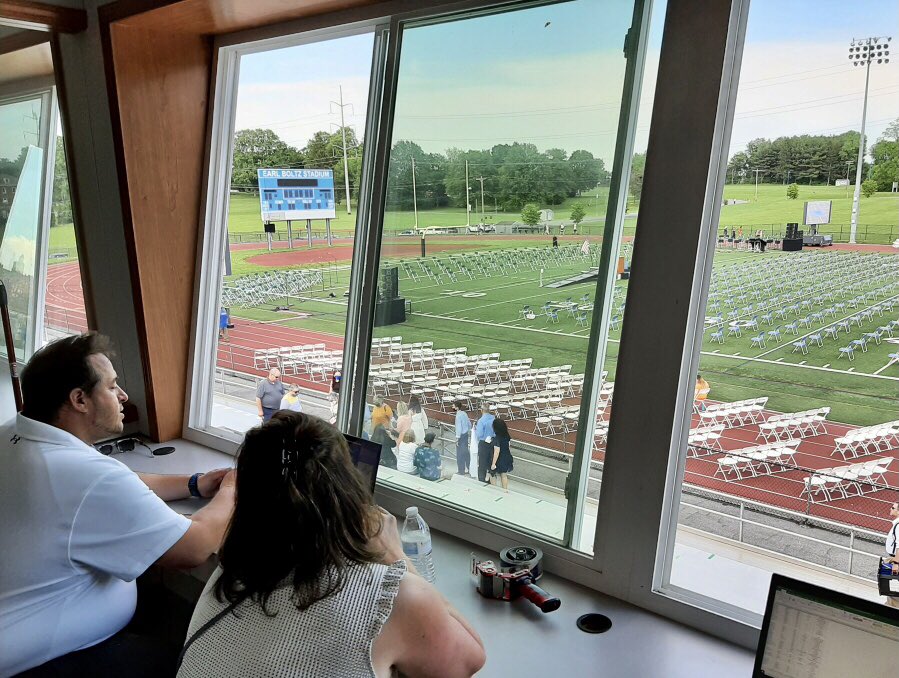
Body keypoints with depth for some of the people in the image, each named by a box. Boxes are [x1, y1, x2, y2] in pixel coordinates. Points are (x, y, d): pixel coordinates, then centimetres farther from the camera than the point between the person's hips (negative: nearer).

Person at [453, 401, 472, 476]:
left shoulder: (458, 416, -20)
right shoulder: (464, 413, 5)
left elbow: (459, 427, -21)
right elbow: (469, 424, 13)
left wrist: (457, 438, -17)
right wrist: (469, 432, 25)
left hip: (461, 435, -9)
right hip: (466, 434, 9)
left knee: (460, 453, 1)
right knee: (465, 452, 18)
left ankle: (461, 471, 8)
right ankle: (468, 469, 27)